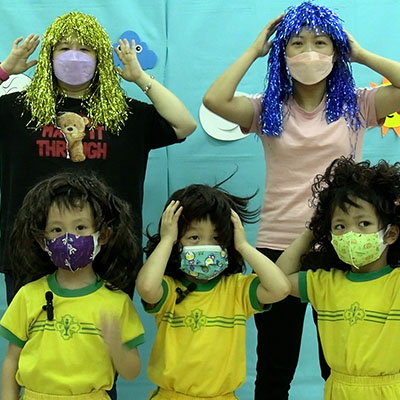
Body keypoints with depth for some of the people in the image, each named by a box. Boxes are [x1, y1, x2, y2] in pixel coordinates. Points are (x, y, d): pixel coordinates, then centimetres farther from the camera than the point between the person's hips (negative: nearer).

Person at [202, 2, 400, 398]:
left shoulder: (357, 106, 2)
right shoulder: (268, 109, 2)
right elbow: (215, 100, -14)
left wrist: (360, 53, -3)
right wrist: (254, 50, -4)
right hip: (277, 247, 0)